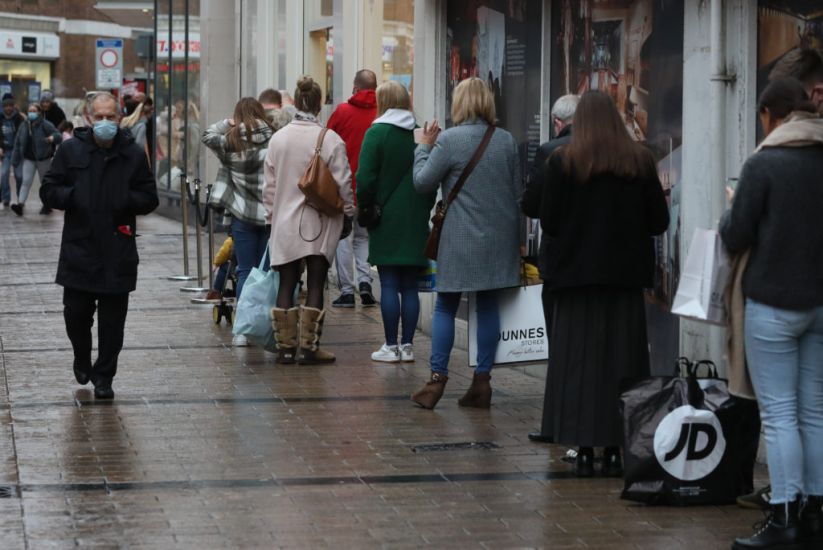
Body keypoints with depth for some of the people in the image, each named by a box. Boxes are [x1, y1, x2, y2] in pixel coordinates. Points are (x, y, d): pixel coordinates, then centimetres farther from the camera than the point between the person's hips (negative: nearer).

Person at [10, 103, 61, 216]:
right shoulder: (23, 126, 4)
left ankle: (47, 205, 23)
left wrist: (52, 138, -43)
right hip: (28, 159, 3)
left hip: (43, 159, -3)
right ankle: (20, 204, -18)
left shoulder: (45, 125, -10)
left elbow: (58, 136, -19)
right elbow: (17, 143, 10)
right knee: (26, 181, -9)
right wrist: (16, 159, 8)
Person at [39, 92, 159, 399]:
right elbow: (48, 190, 5)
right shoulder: (71, 150, 4)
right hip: (78, 249, 0)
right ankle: (82, 360, 31)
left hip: (118, 253, 0)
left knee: (112, 319, 3)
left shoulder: (133, 154, 4)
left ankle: (104, 377, 14)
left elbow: (149, 198, 8)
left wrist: (126, 200, -12)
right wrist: (73, 196, -13)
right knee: (76, 313, 3)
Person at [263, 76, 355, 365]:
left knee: (286, 284, 8)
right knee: (315, 285, 2)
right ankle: (308, 347, 0)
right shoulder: (329, 138, -10)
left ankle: (285, 346, 9)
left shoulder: (278, 138, 2)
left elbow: (270, 184, 7)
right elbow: (342, 182, -7)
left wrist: (271, 215, 17)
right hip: (319, 223, -3)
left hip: (285, 223, 3)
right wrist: (347, 214, 5)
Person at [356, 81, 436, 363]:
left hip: (387, 219, -4)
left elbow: (365, 179, -13)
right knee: (410, 285, 7)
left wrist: (365, 209, 2)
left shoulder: (376, 133, -9)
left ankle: (391, 346, 0)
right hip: (416, 220, 4)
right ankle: (407, 345, 8)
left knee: (389, 284, -1)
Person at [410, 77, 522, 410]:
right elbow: (517, 191, 11)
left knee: (446, 307, 4)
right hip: (499, 237, 4)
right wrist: (514, 237, 20)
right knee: (488, 305, 8)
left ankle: (437, 380, 2)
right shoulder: (506, 141, 4)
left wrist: (424, 148, 9)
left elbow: (423, 182, -5)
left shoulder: (449, 141, -12)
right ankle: (482, 382, 8)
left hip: (461, 239, -4)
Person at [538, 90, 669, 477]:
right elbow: (659, 221, 1)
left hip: (577, 272, -1)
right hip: (626, 274, 2)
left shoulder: (562, 162, -7)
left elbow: (548, 222, -6)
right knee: (622, 362, 7)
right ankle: (615, 450, 6)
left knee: (578, 362, 4)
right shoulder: (640, 160, -2)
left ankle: (584, 450, 2)